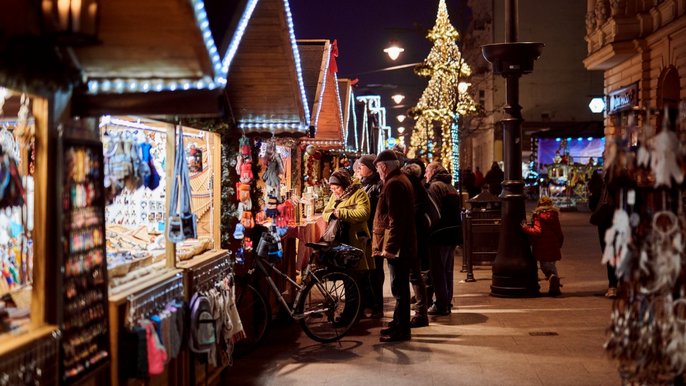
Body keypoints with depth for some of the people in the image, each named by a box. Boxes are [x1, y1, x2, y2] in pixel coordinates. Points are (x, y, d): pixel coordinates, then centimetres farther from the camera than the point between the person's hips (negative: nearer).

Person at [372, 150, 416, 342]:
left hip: (396, 245, -11)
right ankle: (398, 323, 27)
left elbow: (394, 219, -23)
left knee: (399, 288, -5)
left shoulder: (393, 184, -17)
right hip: (403, 244, 11)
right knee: (400, 287, 17)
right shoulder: (402, 180, 16)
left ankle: (401, 330, 1)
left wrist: (389, 246, -22)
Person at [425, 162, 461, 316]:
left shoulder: (435, 186, -10)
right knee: (448, 270, 14)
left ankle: (441, 305, -3)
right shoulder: (451, 187, 18)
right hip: (453, 233, 9)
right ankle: (447, 302, 20)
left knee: (438, 270, -4)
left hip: (440, 234, -9)